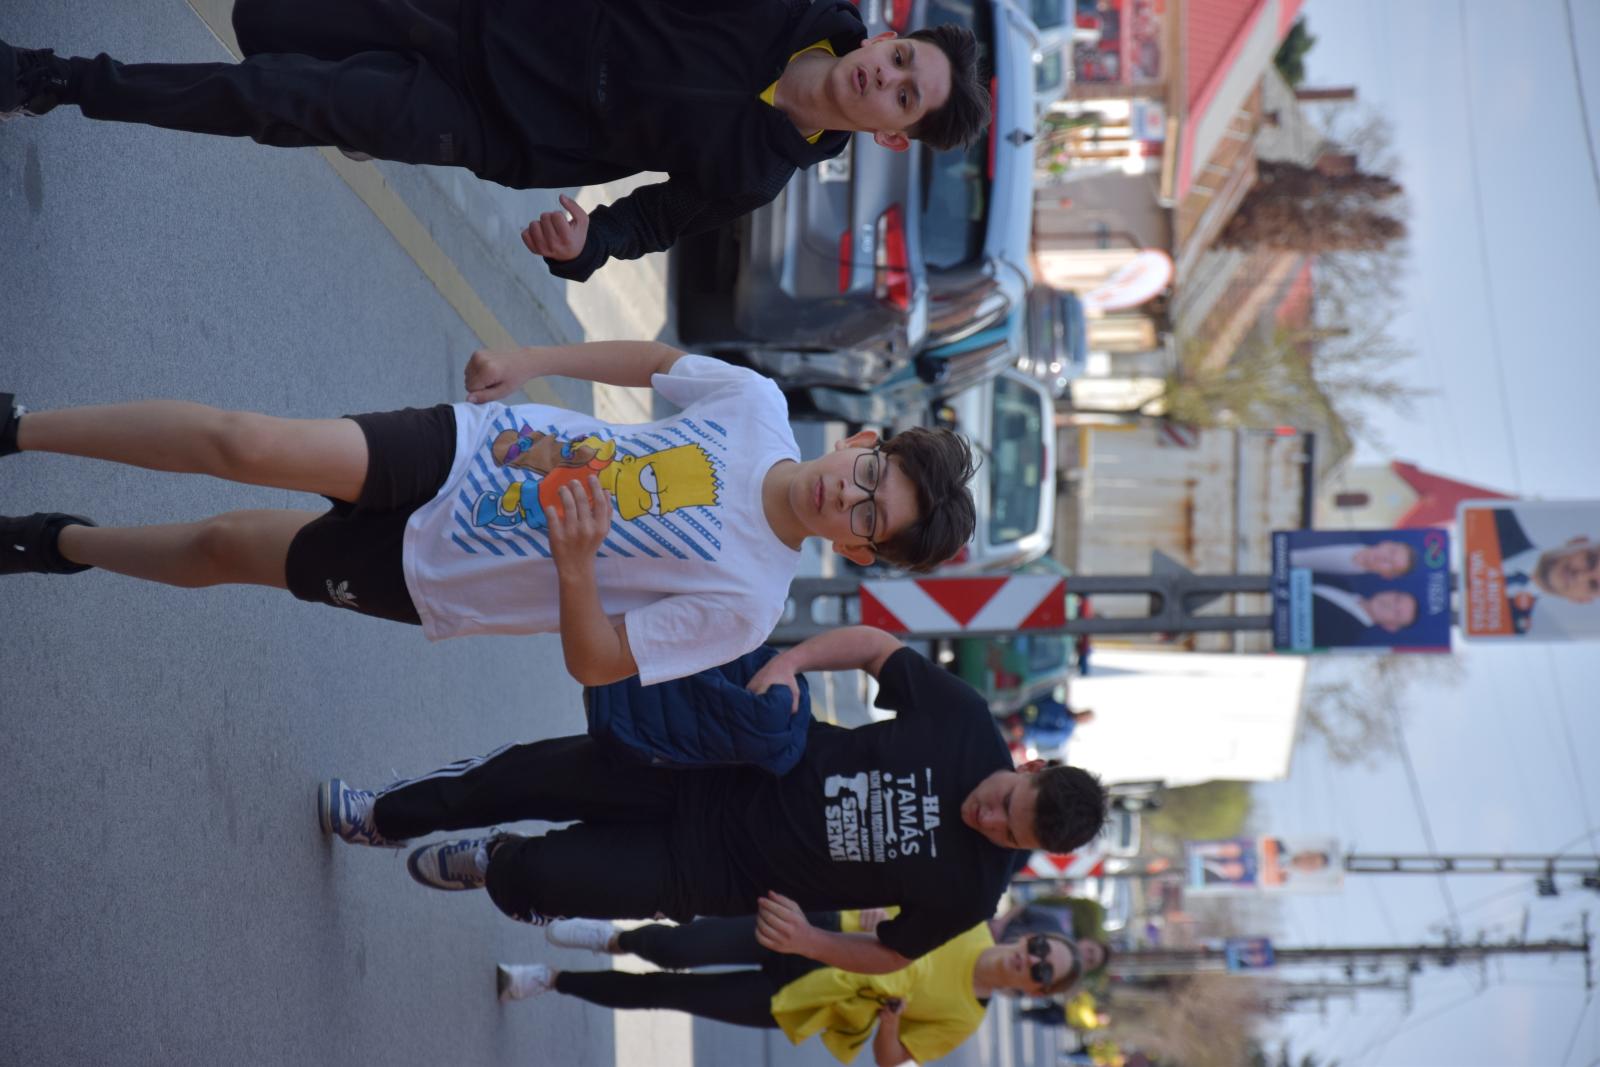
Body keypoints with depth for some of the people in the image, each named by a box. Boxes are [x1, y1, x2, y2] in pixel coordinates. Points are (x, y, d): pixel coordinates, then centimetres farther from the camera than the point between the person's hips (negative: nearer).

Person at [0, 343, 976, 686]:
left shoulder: (745, 606, -21)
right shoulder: (756, 406, -10)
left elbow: (596, 664, -16)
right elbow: (655, 359, 10)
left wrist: (574, 563, -33)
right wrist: (530, 363, 1)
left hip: (427, 574, -2)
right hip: (469, 446, 2)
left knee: (224, 547, -1)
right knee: (248, 446, -14)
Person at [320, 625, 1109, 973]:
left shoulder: (968, 888, -21)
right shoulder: (964, 722, -17)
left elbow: (891, 956, -6)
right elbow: (874, 646, -5)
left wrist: (808, 940, -22)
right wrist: (787, 662, -22)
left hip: (715, 866, -3)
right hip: (726, 769, 3)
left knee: (537, 875, -9)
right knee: (534, 773, 1)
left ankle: (496, 869, 32)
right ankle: (385, 818, 30)